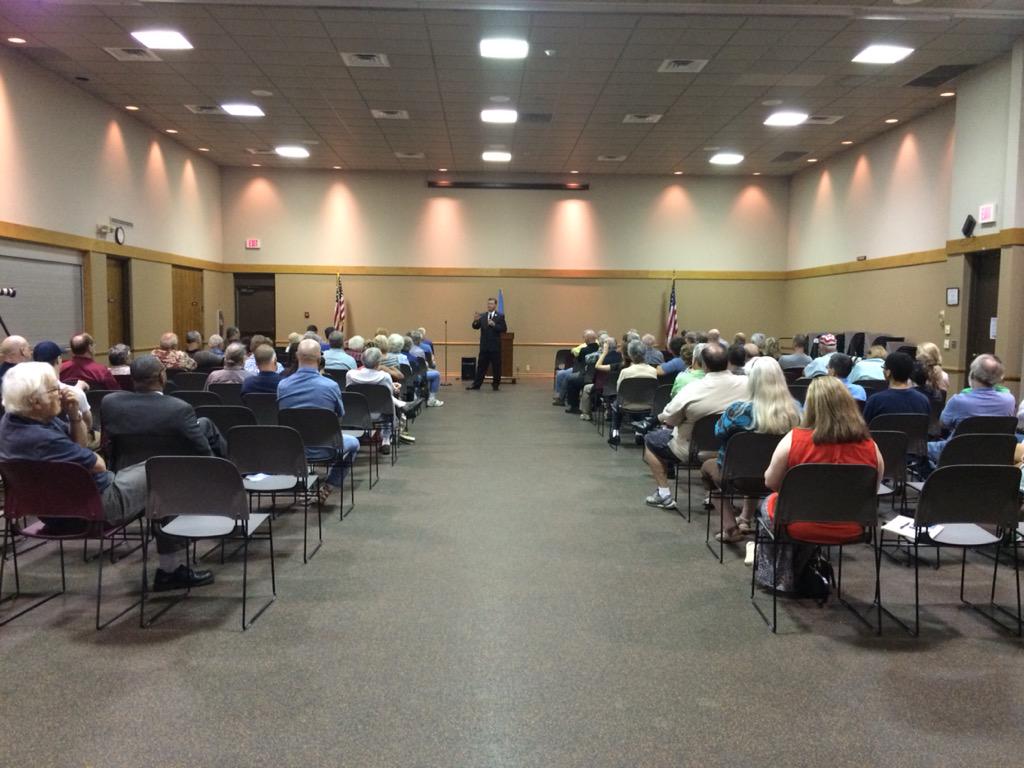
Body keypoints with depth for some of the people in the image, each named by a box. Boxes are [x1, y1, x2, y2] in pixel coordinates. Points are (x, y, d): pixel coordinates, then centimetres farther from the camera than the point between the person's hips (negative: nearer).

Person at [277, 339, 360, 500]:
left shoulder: (282, 385, -10)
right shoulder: (330, 386, -18)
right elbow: (340, 415, 0)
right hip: (323, 450, -3)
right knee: (353, 443, 27)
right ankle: (330, 485, 17)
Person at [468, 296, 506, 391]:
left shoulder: (500, 316, -1)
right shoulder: (482, 315, 9)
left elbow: (504, 329, -9)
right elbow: (476, 327, 0)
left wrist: (494, 325, -20)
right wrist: (475, 320, -20)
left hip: (495, 346, -3)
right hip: (484, 346, 3)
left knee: (496, 367, 3)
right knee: (481, 366, 6)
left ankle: (496, 384, 14)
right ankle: (476, 384, 10)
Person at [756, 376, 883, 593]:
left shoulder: (794, 439, -21)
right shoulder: (869, 446, -13)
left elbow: (770, 482, -8)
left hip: (802, 526, -3)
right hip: (851, 530, 3)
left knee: (769, 503, 30)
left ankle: (779, 578, 41)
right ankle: (800, 574, 47)